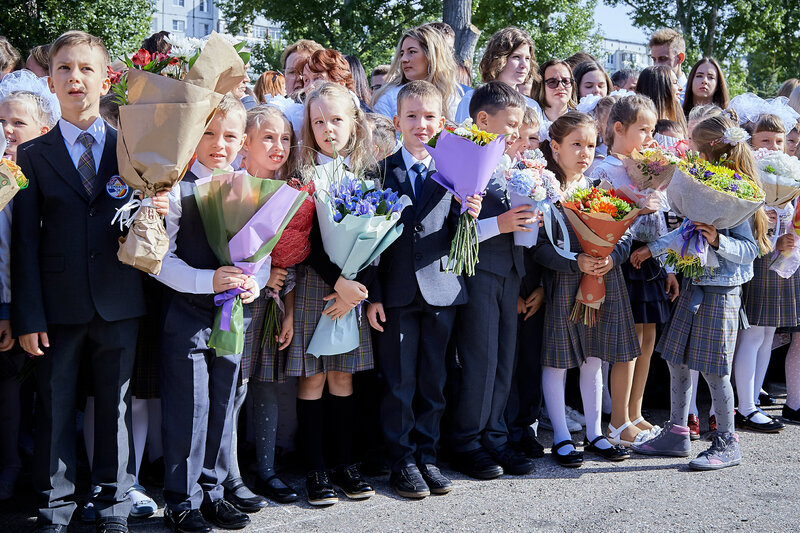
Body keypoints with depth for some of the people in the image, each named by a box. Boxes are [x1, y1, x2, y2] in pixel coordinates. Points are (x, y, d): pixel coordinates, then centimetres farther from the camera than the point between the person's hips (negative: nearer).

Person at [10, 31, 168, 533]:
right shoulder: (33, 155, 4)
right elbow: (25, 240, 0)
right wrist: (28, 316, -6)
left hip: (119, 304, 1)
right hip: (59, 307, 0)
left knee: (116, 407, 9)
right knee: (55, 408, 7)